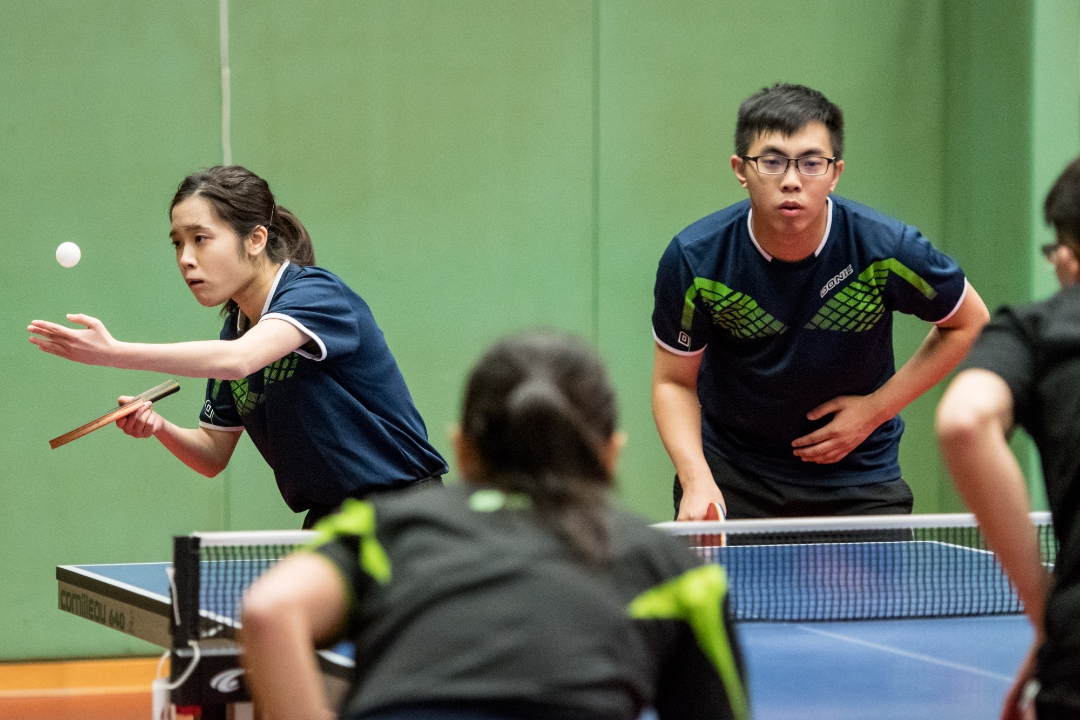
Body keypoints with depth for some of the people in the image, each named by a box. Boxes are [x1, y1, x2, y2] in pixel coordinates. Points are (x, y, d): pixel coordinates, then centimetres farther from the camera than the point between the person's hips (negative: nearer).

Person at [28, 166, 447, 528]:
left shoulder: (317, 294, -17)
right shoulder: (235, 328, 7)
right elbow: (213, 456, 12)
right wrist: (158, 427, -10)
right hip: (327, 522, 7)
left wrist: (115, 352, -42)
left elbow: (238, 360, -37)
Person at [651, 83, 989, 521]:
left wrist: (875, 408, -10)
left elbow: (970, 322, -3)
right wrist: (697, 481, -23)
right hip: (730, 473, 0)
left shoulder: (885, 250, -22)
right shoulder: (695, 259, -21)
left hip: (857, 479, 0)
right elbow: (675, 381, -7)